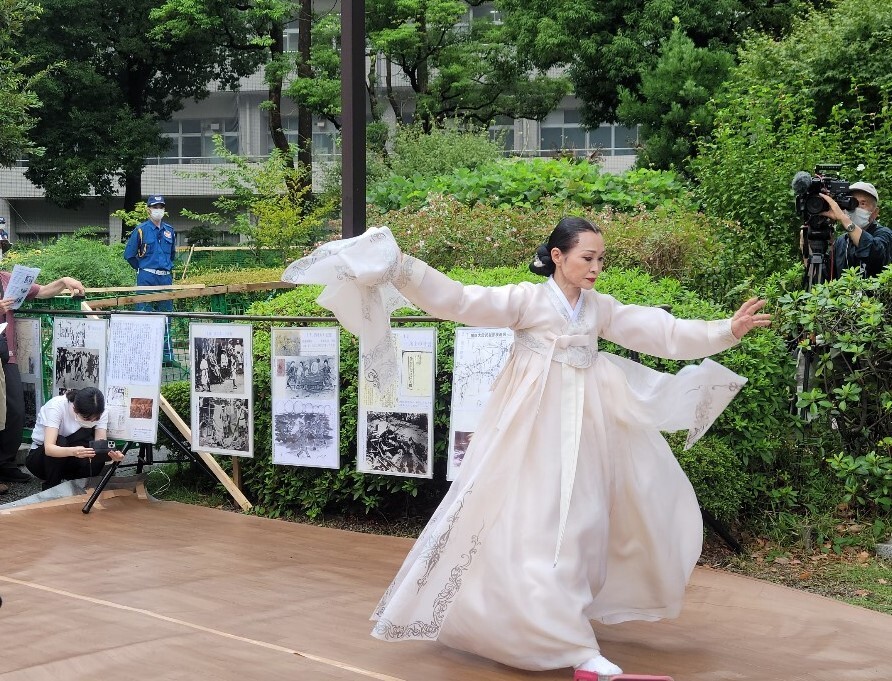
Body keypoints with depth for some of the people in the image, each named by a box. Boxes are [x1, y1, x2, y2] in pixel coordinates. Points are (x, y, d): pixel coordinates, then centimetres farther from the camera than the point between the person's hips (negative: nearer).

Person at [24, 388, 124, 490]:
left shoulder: (100, 413, -16)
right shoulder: (57, 406, -28)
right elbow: (48, 448, -38)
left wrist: (111, 454, -47)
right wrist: (73, 451, -57)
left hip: (69, 462, 3)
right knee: (60, 441, -33)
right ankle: (50, 488, -15)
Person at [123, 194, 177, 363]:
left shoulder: (169, 231, 13)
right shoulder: (140, 230, -2)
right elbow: (129, 255, 3)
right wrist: (142, 268, 7)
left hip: (166, 278, 5)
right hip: (146, 278, -5)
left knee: (165, 318, 8)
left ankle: (168, 354, 12)